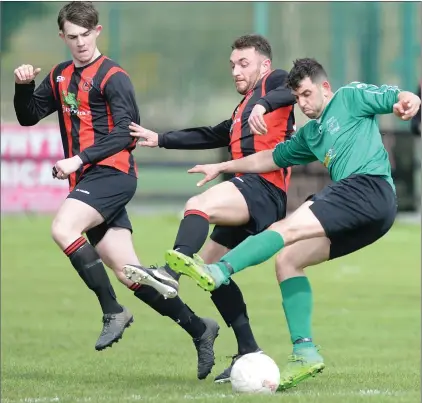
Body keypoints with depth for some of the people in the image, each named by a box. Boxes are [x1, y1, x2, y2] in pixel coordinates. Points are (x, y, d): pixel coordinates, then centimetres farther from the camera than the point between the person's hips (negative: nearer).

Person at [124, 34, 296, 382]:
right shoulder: (243, 110, 32)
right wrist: (161, 140, 42)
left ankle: (170, 271, -52)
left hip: (263, 185, -10)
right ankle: (249, 351, 10)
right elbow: (210, 136, 42)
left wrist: (264, 104, -31)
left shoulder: (273, 82, 6)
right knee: (210, 262, 10)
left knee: (198, 206, -30)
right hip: (250, 191, 10)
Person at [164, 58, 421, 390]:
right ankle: (305, 353, -8)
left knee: (286, 229, -21)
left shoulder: (351, 97, 10)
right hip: (367, 214, 9)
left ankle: (217, 272, -34)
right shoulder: (311, 133, 32)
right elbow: (272, 158, 40)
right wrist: (223, 167, 39)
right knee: (288, 260, 0)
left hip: (369, 186, -9)